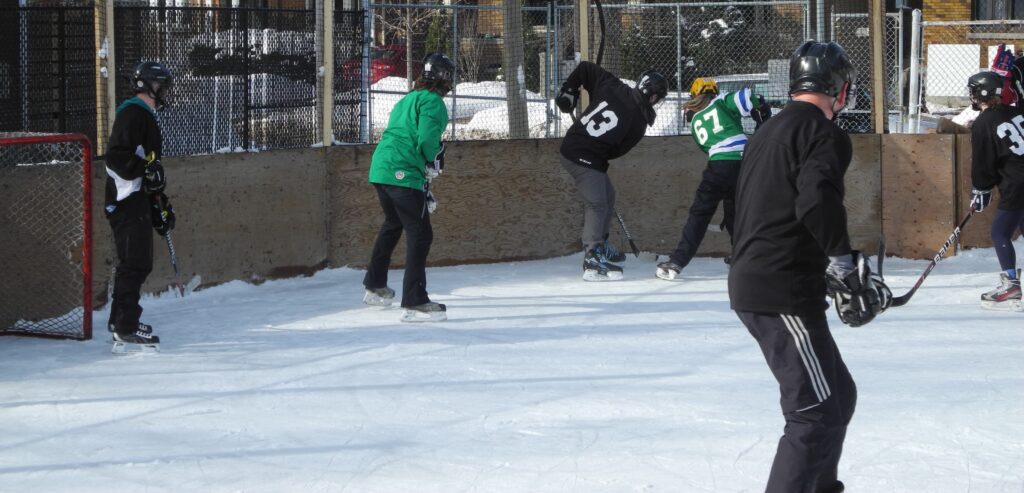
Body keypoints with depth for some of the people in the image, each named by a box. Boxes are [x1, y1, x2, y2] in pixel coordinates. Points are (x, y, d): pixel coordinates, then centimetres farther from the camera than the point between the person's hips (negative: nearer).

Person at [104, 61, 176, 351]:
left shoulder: (145, 117, 22)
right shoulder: (133, 114, -11)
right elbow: (117, 156, -21)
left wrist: (160, 205, 26)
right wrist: (145, 168, -30)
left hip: (138, 200, 11)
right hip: (127, 202, -11)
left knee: (139, 262, 13)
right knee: (135, 262, -13)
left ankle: (121, 324, 20)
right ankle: (125, 329, -14)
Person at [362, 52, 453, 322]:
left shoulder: (408, 99, 21)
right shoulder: (433, 102, -7)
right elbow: (427, 138, -19)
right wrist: (433, 162, 2)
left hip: (380, 168, 10)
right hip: (404, 174, -10)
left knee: (393, 224, 30)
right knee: (420, 234, -9)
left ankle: (375, 286, 43)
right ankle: (414, 303, -16)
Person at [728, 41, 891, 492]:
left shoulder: (769, 131, 20)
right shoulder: (824, 132, -9)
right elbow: (818, 203, -25)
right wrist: (849, 268, -18)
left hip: (752, 282, 10)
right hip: (783, 293, -10)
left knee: (838, 395, 21)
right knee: (816, 412, -11)